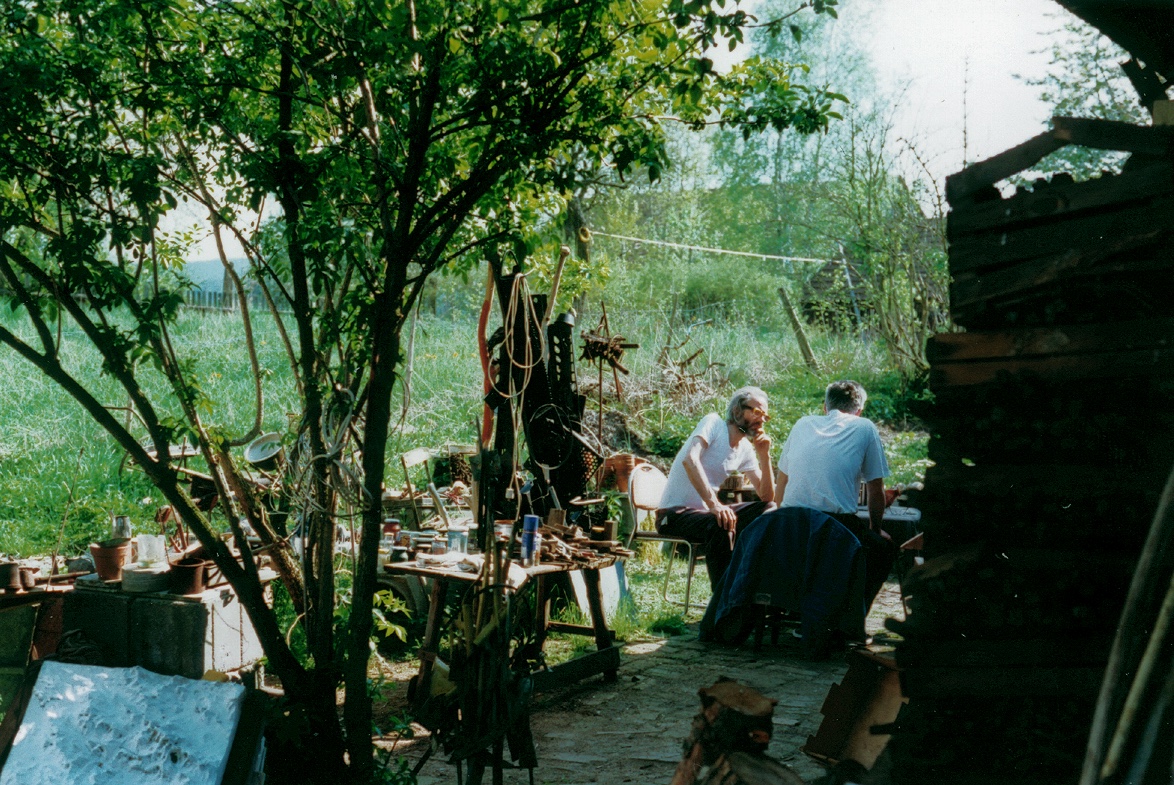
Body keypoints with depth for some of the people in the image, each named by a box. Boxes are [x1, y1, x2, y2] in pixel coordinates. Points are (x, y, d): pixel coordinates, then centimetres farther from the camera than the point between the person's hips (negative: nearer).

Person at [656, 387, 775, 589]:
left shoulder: (746, 449, 10)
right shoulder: (714, 423, -10)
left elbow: (766, 496, 7)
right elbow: (690, 460, -29)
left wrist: (764, 455, -7)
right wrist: (714, 503, -40)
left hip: (705, 511, 8)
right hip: (675, 513, -8)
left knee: (770, 510, -2)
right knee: (721, 524, -36)